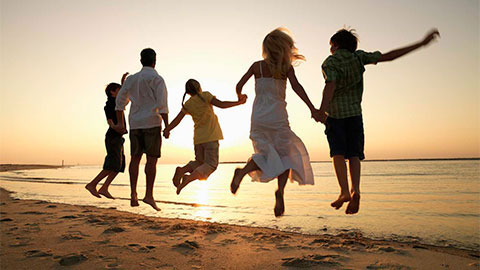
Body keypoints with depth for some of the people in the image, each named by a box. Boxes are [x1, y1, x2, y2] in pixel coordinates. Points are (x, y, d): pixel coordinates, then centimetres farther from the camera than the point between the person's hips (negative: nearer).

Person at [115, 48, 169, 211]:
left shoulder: (131, 79, 13)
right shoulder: (157, 79, -4)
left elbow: (120, 101, 13)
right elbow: (162, 105, -13)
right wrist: (167, 127, -11)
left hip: (135, 124, 5)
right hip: (152, 123, -5)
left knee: (135, 158, 8)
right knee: (152, 159, -4)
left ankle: (133, 193, 3)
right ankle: (149, 195, -7)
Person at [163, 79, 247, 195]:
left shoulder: (187, 105, 6)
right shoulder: (205, 95, -3)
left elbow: (177, 120, 1)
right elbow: (221, 104, -13)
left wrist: (167, 130, 12)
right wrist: (238, 102, -7)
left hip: (198, 138, 5)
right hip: (211, 137, -5)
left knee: (200, 162, 21)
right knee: (211, 165, -2)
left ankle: (182, 170, -7)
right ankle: (188, 178, -23)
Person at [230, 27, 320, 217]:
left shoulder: (257, 66, 8)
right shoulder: (286, 67, 1)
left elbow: (239, 85, 5)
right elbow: (296, 87, -12)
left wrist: (240, 98, 26)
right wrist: (312, 109, -15)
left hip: (258, 117, 3)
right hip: (277, 116, -3)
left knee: (267, 156, 13)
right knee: (285, 155, 12)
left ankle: (242, 172, -17)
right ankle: (280, 191, -12)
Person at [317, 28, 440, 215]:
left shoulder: (329, 63, -7)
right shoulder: (358, 57, 4)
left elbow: (330, 85, -26)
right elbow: (388, 56, -1)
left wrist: (322, 109, -42)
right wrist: (421, 44, 4)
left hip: (334, 114, -3)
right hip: (354, 113, 3)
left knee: (338, 153, 2)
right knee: (354, 154, 4)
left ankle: (344, 191, -12)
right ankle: (355, 190, -15)